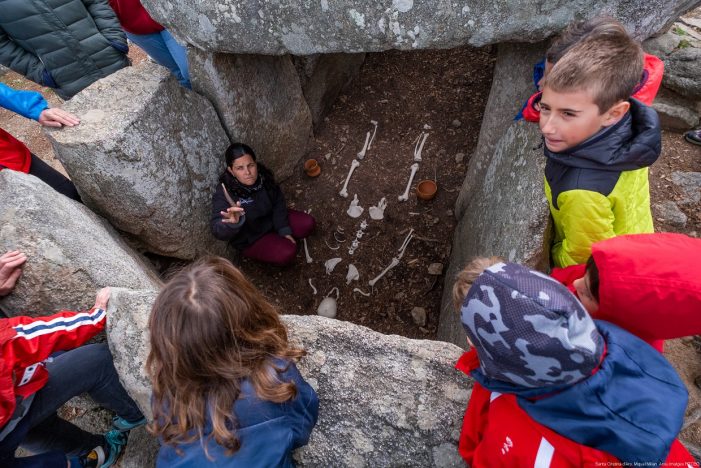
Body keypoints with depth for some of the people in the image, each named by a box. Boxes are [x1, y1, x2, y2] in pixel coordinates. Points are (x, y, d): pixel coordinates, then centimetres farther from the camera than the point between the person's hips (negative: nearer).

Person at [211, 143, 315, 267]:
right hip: (249, 238, -5)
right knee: (287, 253, -23)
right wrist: (232, 223, -65)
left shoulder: (263, 176, -17)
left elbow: (278, 203, -5)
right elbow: (219, 232, -42)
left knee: (307, 224, -6)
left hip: (272, 220, 5)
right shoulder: (224, 194, -32)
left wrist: (284, 230, -11)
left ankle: (277, 237, 14)